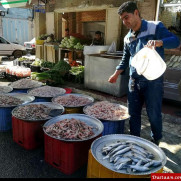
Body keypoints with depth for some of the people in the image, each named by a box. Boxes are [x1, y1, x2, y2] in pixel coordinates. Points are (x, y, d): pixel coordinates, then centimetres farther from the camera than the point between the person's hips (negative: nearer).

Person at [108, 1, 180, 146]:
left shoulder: (155, 27, -5)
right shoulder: (128, 38, 12)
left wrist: (159, 42, -34)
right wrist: (116, 73, 12)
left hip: (153, 81, -5)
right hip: (134, 81, 6)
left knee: (154, 114, 7)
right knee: (133, 113, 12)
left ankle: (156, 141, 31)